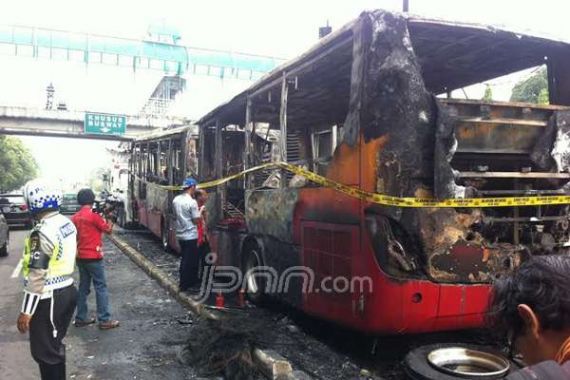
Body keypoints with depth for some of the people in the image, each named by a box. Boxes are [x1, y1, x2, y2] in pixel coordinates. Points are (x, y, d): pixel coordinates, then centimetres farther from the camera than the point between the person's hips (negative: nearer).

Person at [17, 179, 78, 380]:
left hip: (50, 298, -9)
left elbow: (36, 276, -22)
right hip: (67, 291, 9)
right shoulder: (67, 223, 4)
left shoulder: (42, 232, -22)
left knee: (44, 351, 5)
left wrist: (26, 311, -16)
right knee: (54, 345, 23)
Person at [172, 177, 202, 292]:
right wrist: (200, 212, 1)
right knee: (190, 261, 2)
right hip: (191, 236, -8)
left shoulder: (176, 200, 4)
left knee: (184, 260, 17)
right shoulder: (192, 202, -18)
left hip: (180, 235, 8)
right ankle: (185, 285, 9)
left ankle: (192, 281, 27)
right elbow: (196, 220, -17)